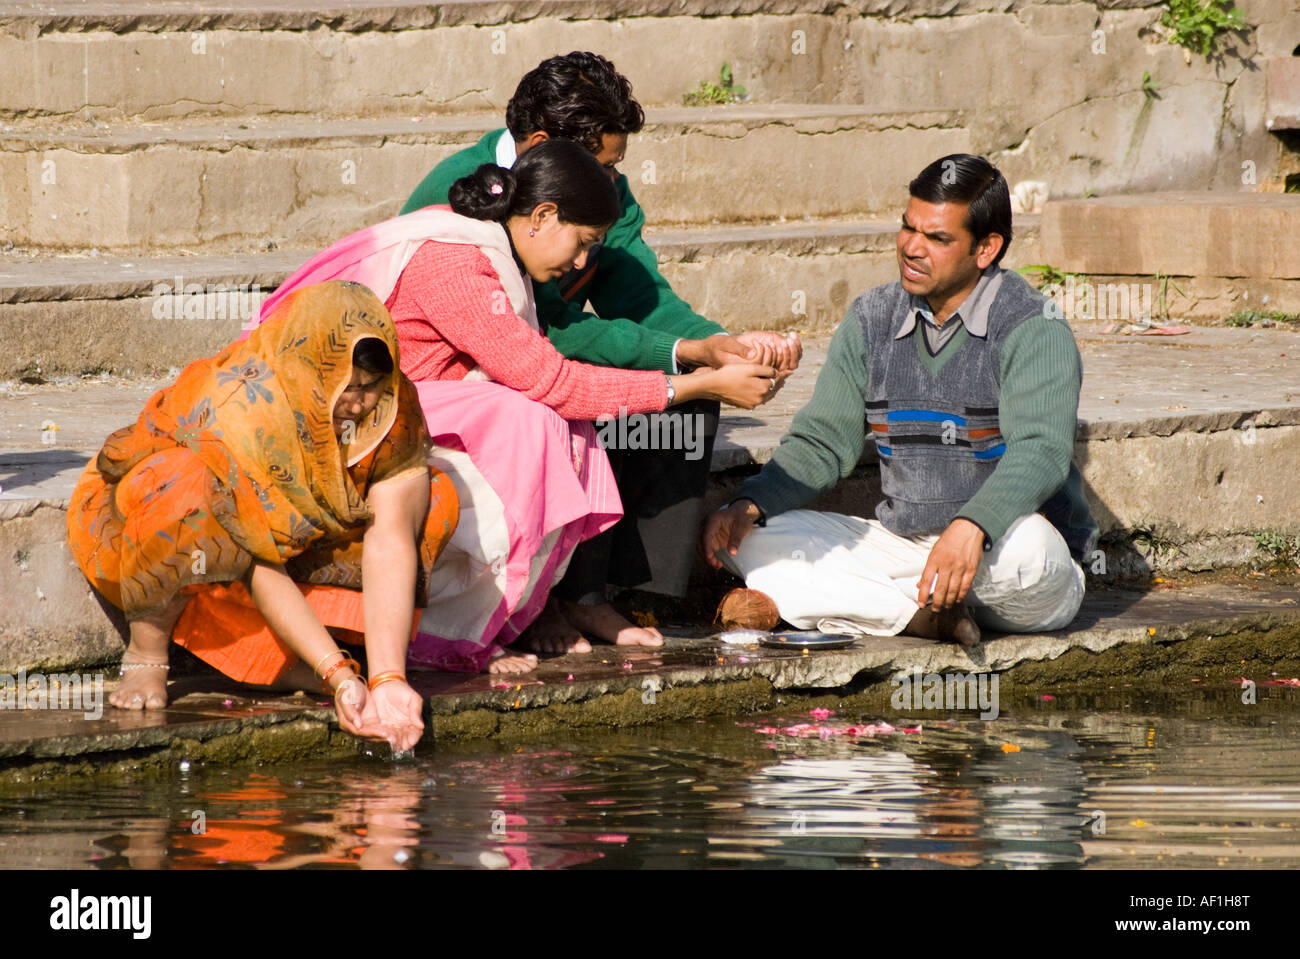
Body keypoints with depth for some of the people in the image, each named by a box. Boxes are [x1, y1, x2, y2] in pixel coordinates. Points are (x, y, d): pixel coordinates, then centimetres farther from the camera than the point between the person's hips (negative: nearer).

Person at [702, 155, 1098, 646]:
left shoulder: (1033, 329, -12)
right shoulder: (873, 319, 7)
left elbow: (1040, 451, -27)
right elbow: (823, 441, 9)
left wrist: (971, 529, -46)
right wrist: (749, 504, -11)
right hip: (902, 546, 5)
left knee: (1019, 544, -42)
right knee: (743, 536, -12)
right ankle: (921, 614, -25)